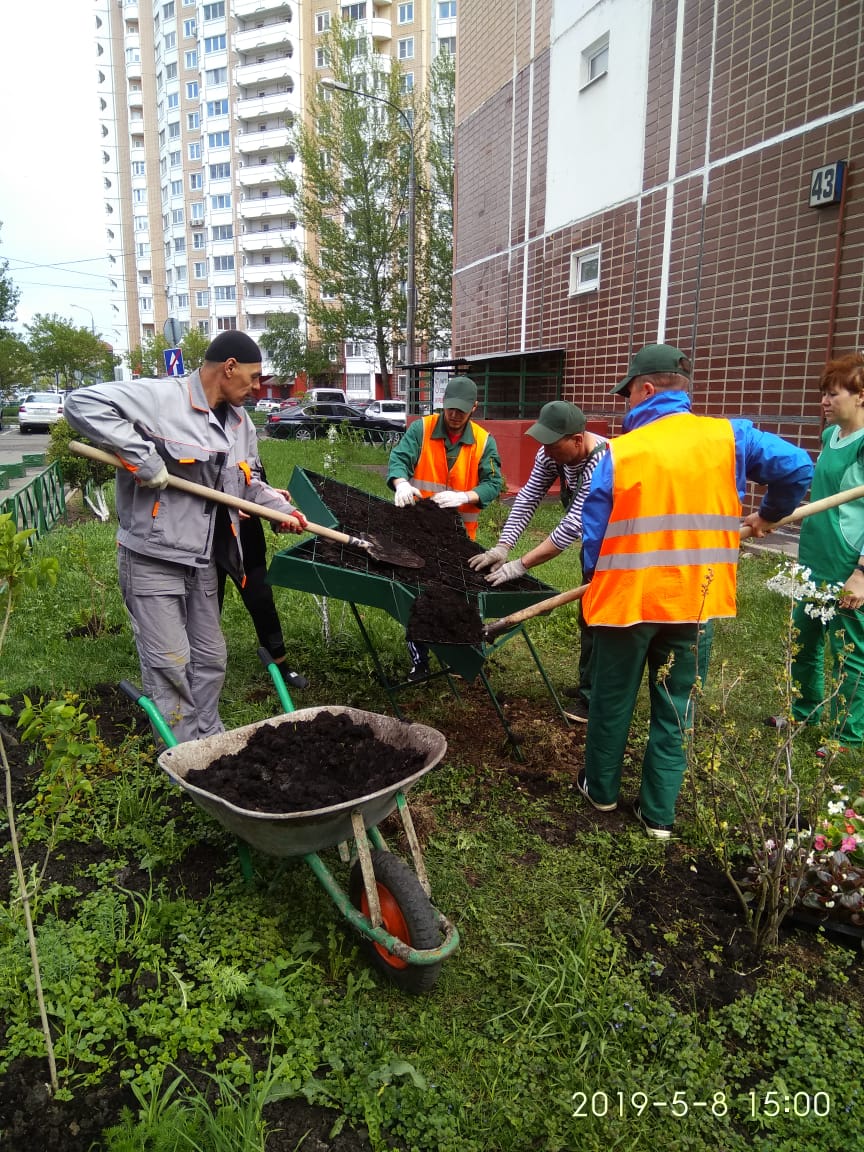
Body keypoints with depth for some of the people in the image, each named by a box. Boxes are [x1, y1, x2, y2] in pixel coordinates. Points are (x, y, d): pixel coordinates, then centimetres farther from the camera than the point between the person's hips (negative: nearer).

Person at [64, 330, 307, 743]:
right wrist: (142, 457, -28)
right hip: (152, 558, -8)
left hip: (203, 559, 8)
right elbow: (83, 402, -25)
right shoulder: (161, 397, -16)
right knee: (170, 664, -1)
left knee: (210, 659, 17)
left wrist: (279, 507, 4)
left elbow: (247, 483, 21)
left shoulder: (241, 422, 10)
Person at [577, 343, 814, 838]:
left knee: (613, 700, 17)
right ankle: (659, 813, 24)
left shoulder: (619, 452, -9)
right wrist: (771, 515, 14)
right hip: (692, 598, 2)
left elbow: (594, 534, -5)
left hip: (626, 598, -2)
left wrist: (597, 583, 14)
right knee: (673, 708, 15)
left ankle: (602, 789, 35)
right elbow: (797, 466, -6)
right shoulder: (728, 437, -3)